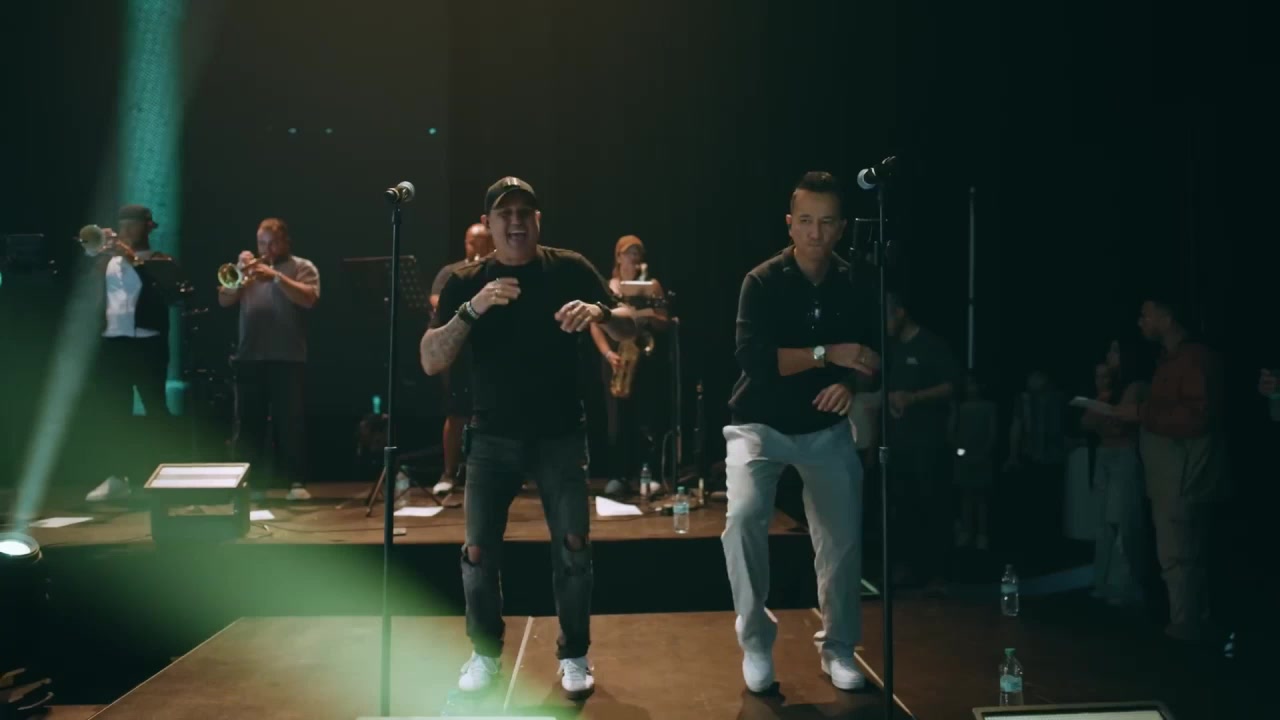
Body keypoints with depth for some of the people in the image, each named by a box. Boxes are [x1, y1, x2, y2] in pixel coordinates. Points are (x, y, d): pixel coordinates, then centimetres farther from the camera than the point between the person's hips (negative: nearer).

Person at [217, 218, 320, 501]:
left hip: (288, 358, -4)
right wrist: (240, 275, -7)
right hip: (249, 357, 4)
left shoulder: (302, 267, 6)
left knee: (290, 422, -3)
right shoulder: (250, 268, 17)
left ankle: (295, 481, 1)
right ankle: (249, 480, 14)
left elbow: (309, 299, -12)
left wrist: (276, 276, -17)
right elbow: (224, 300, 9)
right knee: (248, 422, 6)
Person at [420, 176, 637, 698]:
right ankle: (485, 653, 24)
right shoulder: (465, 283, 1)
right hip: (492, 437, 1)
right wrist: (472, 309, -24)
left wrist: (599, 313, -24)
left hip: (560, 435, 0)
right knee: (479, 553, 1)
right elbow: (431, 362, -9)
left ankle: (574, 655, 19)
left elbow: (629, 330, -2)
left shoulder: (569, 269, -1)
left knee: (573, 547, 0)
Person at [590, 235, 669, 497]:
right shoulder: (605, 288, 7)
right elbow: (595, 325, 1)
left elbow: (664, 323, 6)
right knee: (617, 418, 1)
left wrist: (650, 316, -16)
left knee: (643, 417, -5)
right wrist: (608, 353, -13)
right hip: (614, 359, 0)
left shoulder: (651, 286, 8)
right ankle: (619, 475, 7)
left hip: (643, 357, 0)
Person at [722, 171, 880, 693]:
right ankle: (756, 642, -3)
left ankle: (838, 648, 26)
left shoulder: (854, 286, -3)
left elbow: (870, 357, 4)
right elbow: (753, 357, -24)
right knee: (743, 518, -23)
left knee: (843, 538, 4)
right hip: (761, 425, -3)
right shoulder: (763, 281, -13)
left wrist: (850, 384, -18)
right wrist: (827, 354, -29)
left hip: (826, 429, 3)